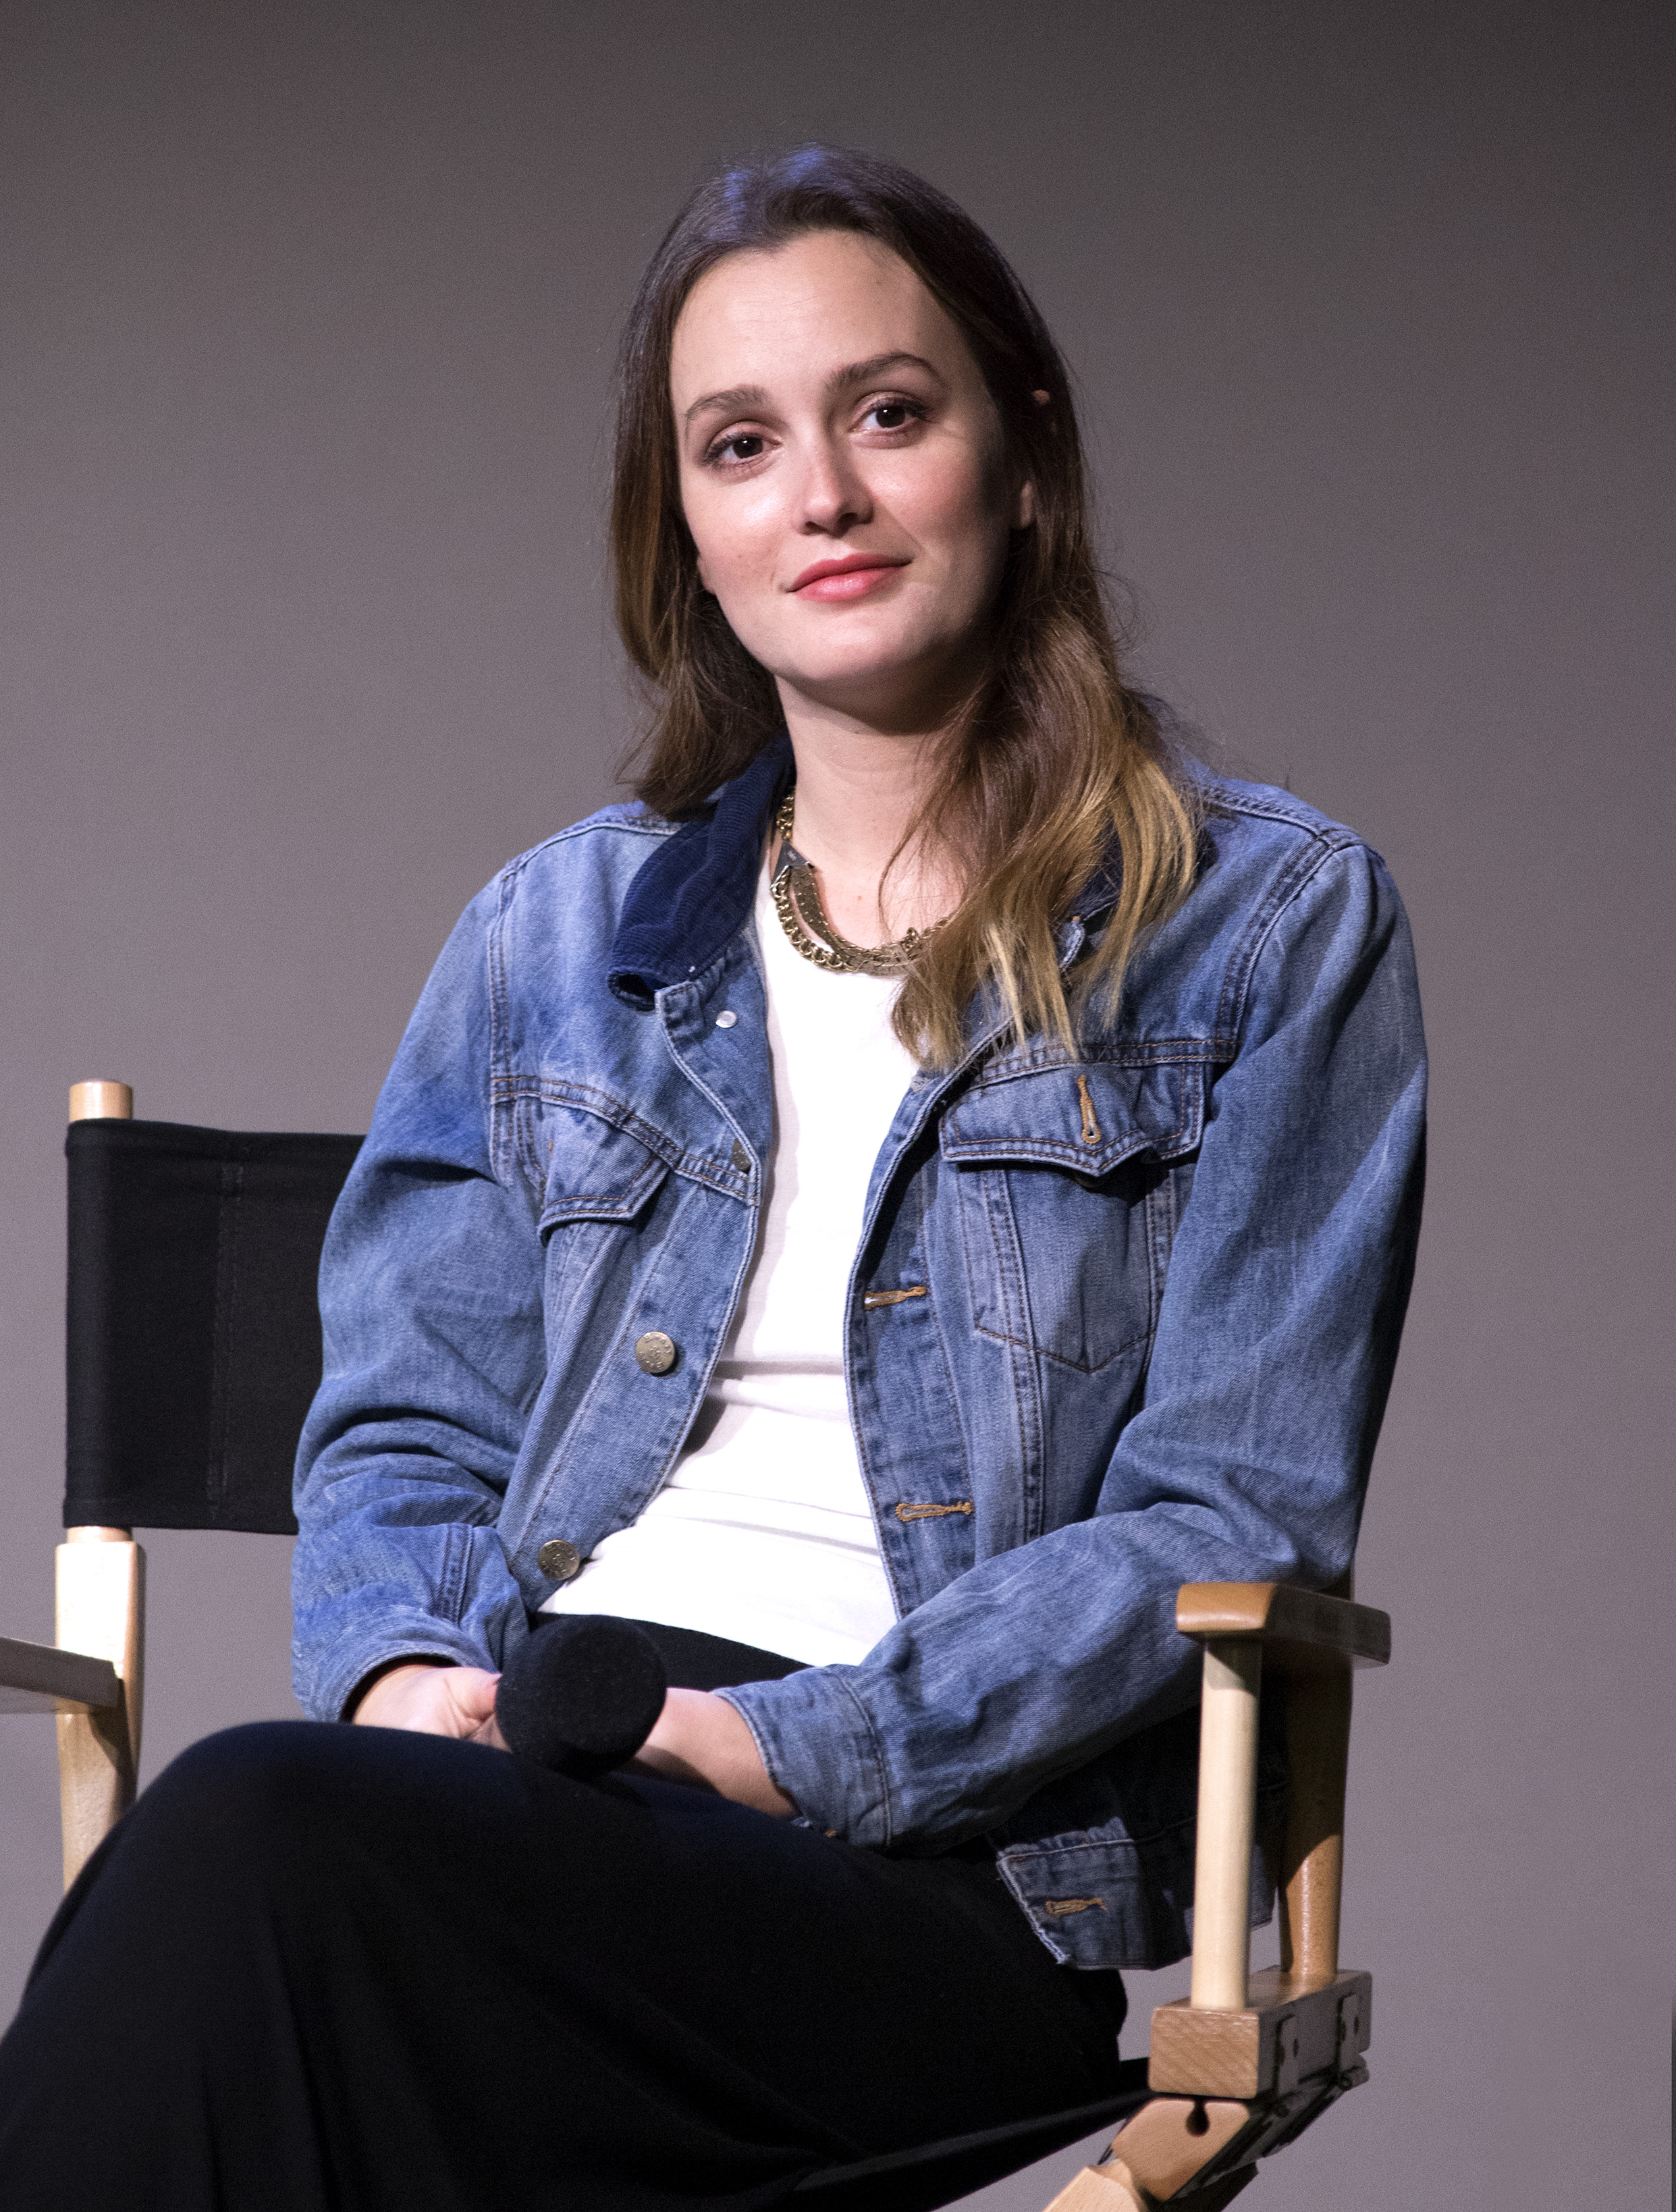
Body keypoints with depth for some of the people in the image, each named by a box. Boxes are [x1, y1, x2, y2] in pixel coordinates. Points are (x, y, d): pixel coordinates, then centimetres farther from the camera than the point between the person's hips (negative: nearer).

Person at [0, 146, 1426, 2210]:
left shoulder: (1270, 922, 7)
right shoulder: (554, 936, 21)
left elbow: (1235, 1517, -1)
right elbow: (409, 1425, 19)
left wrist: (788, 1747, -13)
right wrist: (406, 1674, -6)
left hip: (967, 1858, -3)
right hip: (530, 1774, 4)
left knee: (256, 1840, -32)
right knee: (250, 1861, -35)